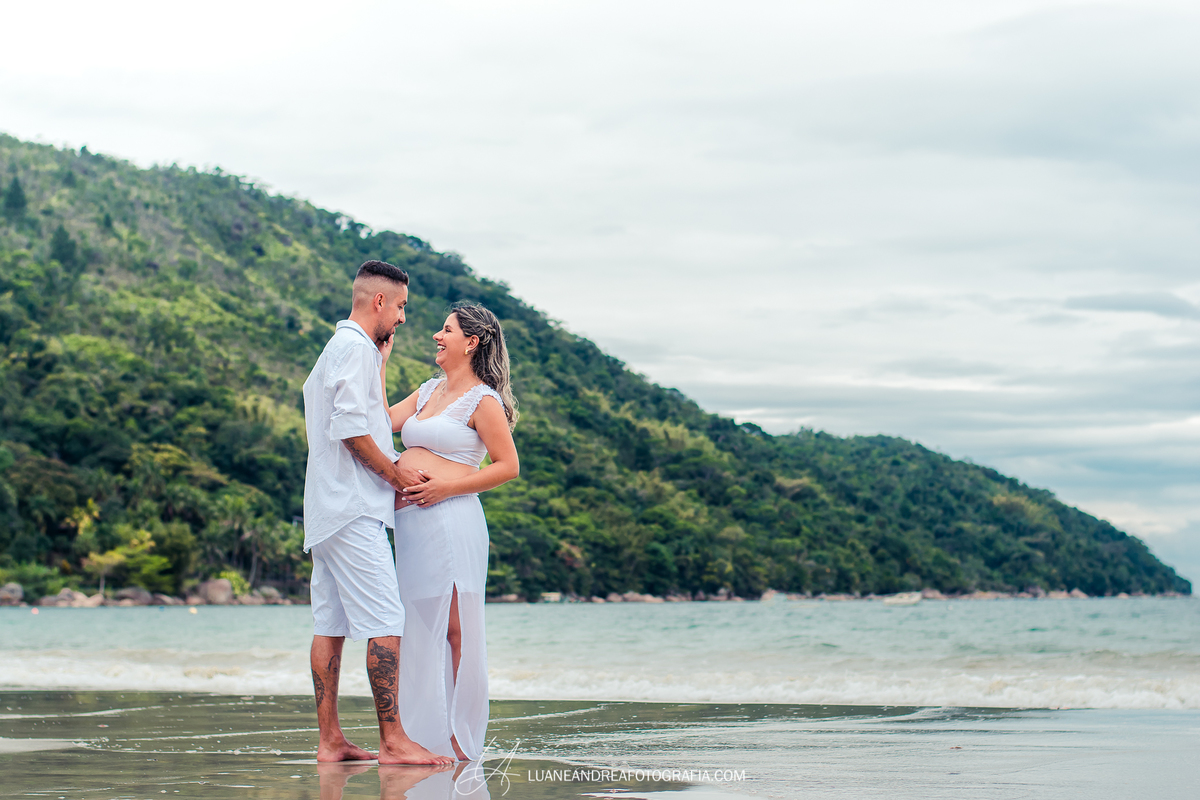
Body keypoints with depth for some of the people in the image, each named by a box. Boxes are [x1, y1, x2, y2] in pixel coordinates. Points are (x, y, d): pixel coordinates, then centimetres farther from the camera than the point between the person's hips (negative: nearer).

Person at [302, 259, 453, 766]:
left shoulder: (334, 349, 23)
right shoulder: (355, 347, -9)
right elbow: (350, 427, -17)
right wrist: (395, 472, -8)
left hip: (327, 511, 11)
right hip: (353, 509, -11)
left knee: (330, 626, 7)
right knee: (385, 623, -13)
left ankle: (329, 741, 7)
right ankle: (392, 741, -16)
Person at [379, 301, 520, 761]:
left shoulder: (483, 400, -4)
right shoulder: (429, 391, 20)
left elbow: (508, 466, -7)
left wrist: (445, 487, -13)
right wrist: (378, 365, 16)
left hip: (451, 520, -8)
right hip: (412, 522, 8)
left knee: (456, 630, -5)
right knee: (422, 630, 9)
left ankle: (459, 739, 1)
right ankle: (428, 736, 14)